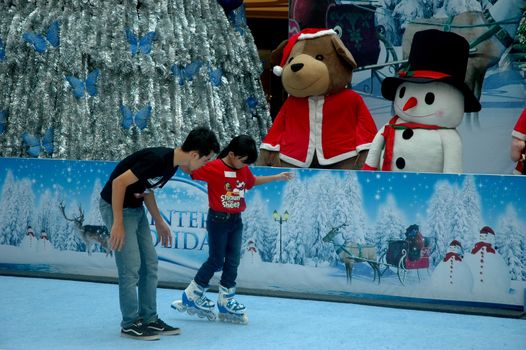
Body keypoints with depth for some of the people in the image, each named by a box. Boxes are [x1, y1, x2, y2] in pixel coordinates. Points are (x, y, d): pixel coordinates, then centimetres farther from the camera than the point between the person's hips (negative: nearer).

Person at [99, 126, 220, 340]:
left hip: (136, 208, 9)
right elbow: (119, 182, -27)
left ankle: (149, 319, 17)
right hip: (116, 206, -9)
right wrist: (118, 223, -24)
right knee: (131, 267, -6)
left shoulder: (172, 164, 0)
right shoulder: (158, 159, -28)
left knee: (149, 265, 10)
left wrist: (159, 222, 15)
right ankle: (130, 324, 5)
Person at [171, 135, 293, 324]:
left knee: (233, 261, 7)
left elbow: (253, 181, 27)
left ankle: (226, 302, 16)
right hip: (218, 219, -7)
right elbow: (191, 170, -20)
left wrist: (277, 177, 27)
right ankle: (191, 296, 15)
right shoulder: (214, 168, -16)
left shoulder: (244, 170, 7)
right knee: (216, 260, -1)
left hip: (236, 220, 7)